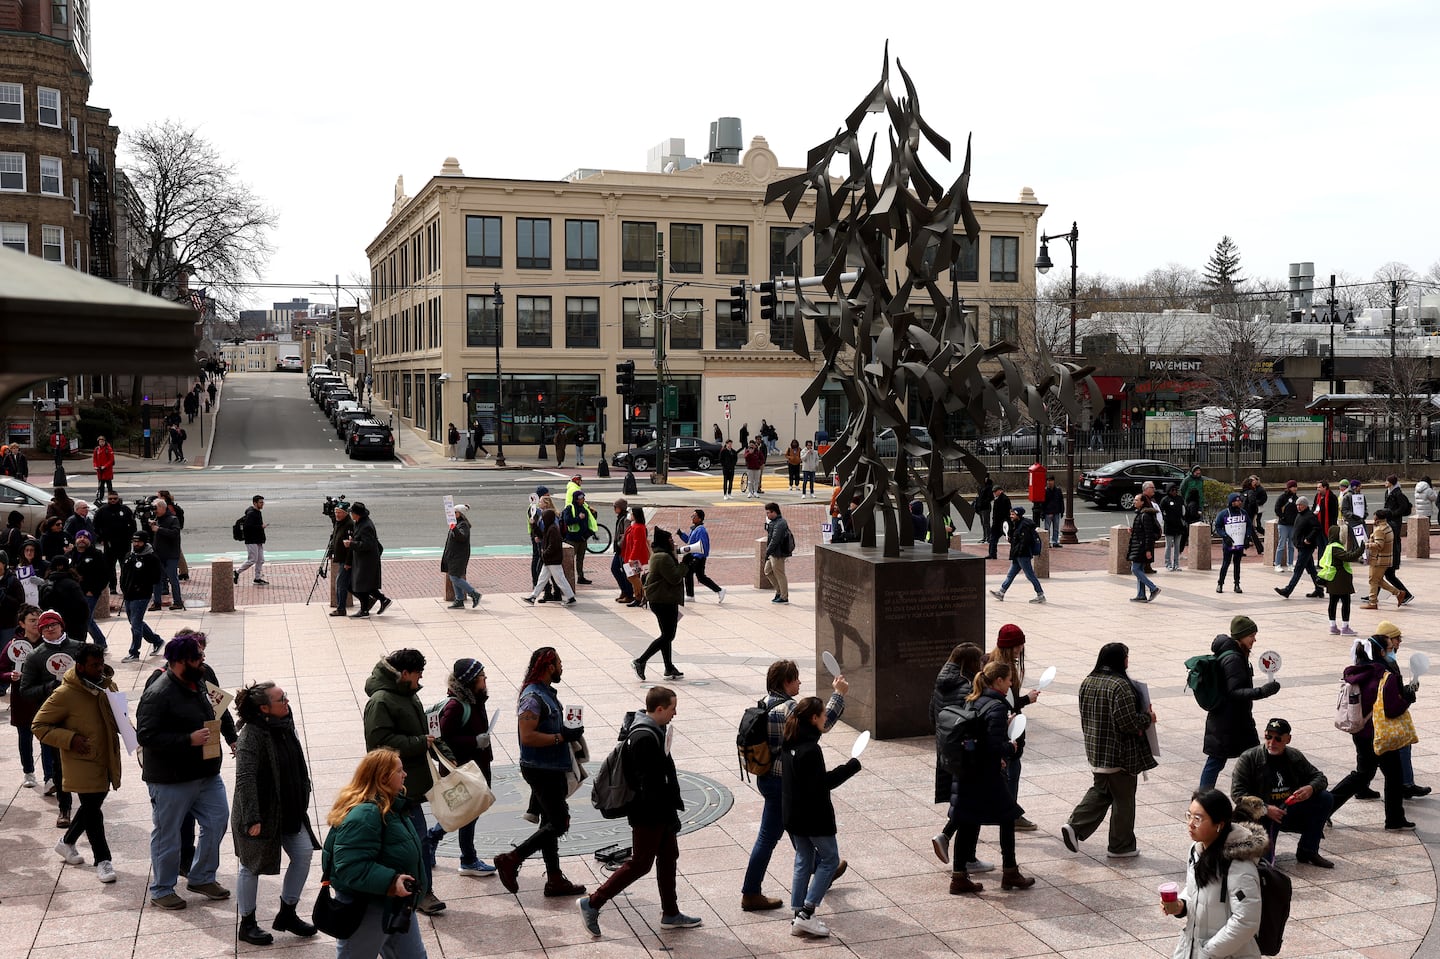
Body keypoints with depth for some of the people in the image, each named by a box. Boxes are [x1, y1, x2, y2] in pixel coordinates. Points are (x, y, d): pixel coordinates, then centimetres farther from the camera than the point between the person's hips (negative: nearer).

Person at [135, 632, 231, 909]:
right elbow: (146, 735, -25)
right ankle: (161, 890, 24)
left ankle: (202, 877, 29)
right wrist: (189, 739, -27)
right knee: (167, 835, 7)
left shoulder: (198, 683, 8)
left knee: (217, 820, 10)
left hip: (206, 773, 8)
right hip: (171, 780, -8)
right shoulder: (158, 694, -20)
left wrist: (214, 723, 8)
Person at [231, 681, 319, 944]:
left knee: (304, 854, 6)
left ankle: (287, 914, 22)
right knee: (252, 867, 8)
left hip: (288, 810, 8)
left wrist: (302, 800, 18)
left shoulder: (284, 724, 1)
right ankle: (247, 924, 26)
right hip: (260, 814, -8)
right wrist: (252, 819, -30)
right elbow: (245, 779, -28)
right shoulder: (251, 735, -24)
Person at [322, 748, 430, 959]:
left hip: (395, 905, 10)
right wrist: (391, 882, -39)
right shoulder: (364, 814, -28)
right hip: (364, 910, -10)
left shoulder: (391, 805, 4)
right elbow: (352, 867, -33)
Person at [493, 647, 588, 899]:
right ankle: (511, 860, -1)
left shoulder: (546, 692, 11)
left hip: (551, 769, 10)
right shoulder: (533, 697, -21)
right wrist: (562, 737, -23)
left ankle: (555, 881, 22)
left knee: (551, 822, 14)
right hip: (541, 771, -10)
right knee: (559, 824, -7)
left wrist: (568, 733, 10)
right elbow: (527, 737, -27)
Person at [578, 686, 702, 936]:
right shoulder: (645, 738, -26)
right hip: (648, 815, -10)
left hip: (659, 812, 10)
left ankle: (670, 914, 28)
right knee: (640, 864, 0)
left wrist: (670, 810, 21)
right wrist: (668, 816, -24)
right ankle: (592, 904, 7)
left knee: (668, 858, 16)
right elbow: (649, 784, -27)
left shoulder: (652, 731, 8)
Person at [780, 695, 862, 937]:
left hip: (792, 814, 8)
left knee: (803, 861, 15)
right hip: (814, 815, -8)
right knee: (830, 859, 5)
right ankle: (806, 914, -2)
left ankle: (798, 917, 15)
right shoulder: (811, 749, -23)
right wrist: (850, 767, -16)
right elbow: (822, 783, -22)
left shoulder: (789, 743, 5)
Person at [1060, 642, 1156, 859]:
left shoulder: (1087, 682, 4)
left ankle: (1074, 826, 5)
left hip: (1096, 751, 7)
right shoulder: (1120, 686, -21)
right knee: (1123, 799, 8)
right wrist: (1148, 718, -5)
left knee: (1100, 791, 20)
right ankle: (1121, 846, 19)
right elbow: (1129, 722, -22)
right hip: (1120, 754, -7)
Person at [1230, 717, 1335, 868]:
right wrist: (1265, 809, -25)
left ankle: (1307, 852, -3)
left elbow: (1319, 777, 14)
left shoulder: (1295, 757, 7)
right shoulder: (1248, 758, -9)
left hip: (1289, 812, 5)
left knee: (1326, 799, -11)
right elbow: (1237, 792, -13)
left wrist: (1311, 788, -11)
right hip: (1261, 814, -5)